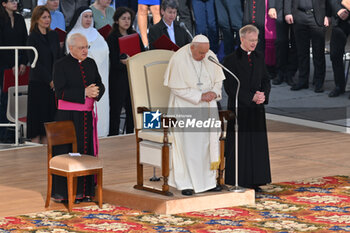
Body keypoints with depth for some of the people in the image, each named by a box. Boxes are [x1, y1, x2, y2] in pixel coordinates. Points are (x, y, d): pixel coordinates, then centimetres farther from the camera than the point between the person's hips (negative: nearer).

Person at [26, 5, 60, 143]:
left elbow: (57, 58, 12)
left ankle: (45, 143, 12)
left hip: (53, 83, 5)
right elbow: (34, 62, -11)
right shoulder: (32, 38, -7)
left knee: (50, 114, 6)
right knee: (38, 113, -3)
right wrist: (50, 80, -13)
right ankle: (35, 145, 2)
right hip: (38, 83, -5)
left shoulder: (53, 35, 11)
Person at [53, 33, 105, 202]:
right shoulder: (61, 65, -5)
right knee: (67, 153, -4)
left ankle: (84, 191, 13)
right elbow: (60, 92, -14)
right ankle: (65, 193, 1)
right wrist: (84, 92, -21)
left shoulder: (90, 63, 11)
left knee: (87, 152, 6)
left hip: (87, 115, 5)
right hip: (68, 116, -5)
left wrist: (96, 92, -14)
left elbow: (100, 85, 10)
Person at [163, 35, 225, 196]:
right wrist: (200, 96, -19)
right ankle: (185, 184, -1)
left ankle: (208, 180, 12)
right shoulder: (178, 59, -15)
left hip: (206, 107, 5)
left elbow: (218, 80, 9)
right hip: (185, 107, -5)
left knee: (208, 142, 4)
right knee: (188, 144, -7)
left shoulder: (211, 57, 0)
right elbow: (177, 87, -15)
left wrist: (214, 93, -13)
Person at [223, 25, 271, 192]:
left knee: (257, 145, 7)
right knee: (239, 145, -3)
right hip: (239, 108, -6)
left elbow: (266, 80, 10)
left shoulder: (259, 57, 9)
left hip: (257, 109, 6)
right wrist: (251, 97, -19)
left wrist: (263, 95, -11)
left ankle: (254, 181, 14)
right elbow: (230, 87, -13)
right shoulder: (231, 60, -8)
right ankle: (237, 183, 3)